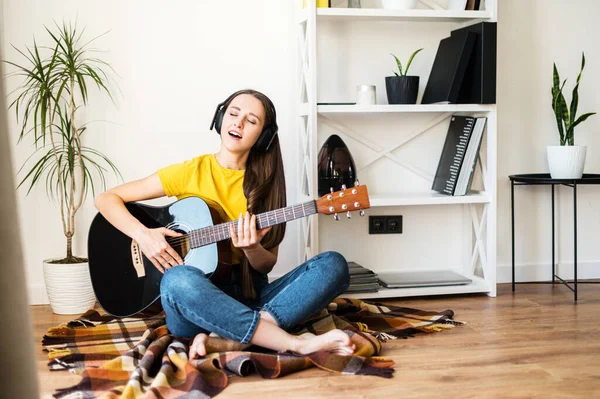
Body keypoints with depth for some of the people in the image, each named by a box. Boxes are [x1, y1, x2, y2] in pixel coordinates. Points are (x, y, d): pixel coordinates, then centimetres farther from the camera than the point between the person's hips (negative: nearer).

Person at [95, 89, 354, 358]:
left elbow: (267, 265, 8)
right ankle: (299, 344, -36)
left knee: (333, 265, -20)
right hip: (195, 299, -3)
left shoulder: (264, 185, 8)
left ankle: (227, 343, -34)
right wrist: (143, 235, -14)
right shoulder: (189, 172, 2)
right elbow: (107, 199, 3)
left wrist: (252, 248, -14)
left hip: (248, 300, 3)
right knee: (179, 279, -39)